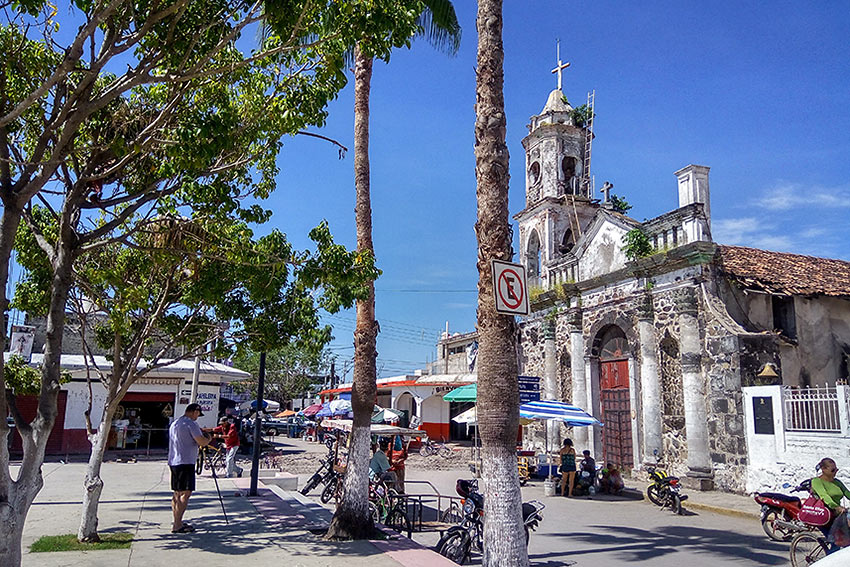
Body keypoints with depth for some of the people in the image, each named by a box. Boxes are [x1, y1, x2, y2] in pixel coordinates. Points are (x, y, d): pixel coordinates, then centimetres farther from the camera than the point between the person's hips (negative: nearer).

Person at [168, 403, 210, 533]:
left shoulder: (174, 423, 17)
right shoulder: (191, 424, -12)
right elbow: (202, 442, -17)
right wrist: (209, 438, 3)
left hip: (173, 462, 10)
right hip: (185, 463, -10)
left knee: (177, 493, 14)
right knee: (186, 493, -9)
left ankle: (177, 522, 20)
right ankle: (177, 526, -11)